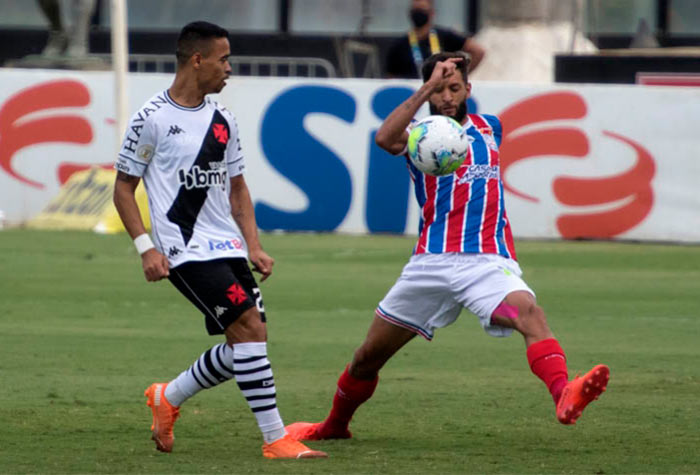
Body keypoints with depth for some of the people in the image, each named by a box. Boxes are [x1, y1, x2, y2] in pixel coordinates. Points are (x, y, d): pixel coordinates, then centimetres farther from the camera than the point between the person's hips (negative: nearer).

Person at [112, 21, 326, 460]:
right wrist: (146, 248, -11)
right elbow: (124, 187, -2)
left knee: (246, 345, 5)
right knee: (250, 329, -17)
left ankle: (168, 398, 28)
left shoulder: (222, 119, 12)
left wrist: (254, 246, 9)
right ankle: (276, 440, -13)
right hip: (186, 253, -7)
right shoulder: (152, 118, -7)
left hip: (227, 249, 8)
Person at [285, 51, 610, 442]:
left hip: (487, 260, 0)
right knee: (368, 356, 9)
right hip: (432, 262, 0)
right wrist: (428, 89, -23)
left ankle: (564, 396, -53)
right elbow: (385, 138, -21)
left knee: (529, 312, -32)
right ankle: (335, 425, 35)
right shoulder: (420, 135, 5)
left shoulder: (490, 128, 16)